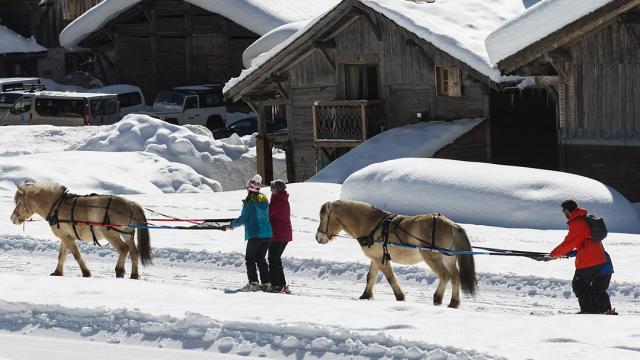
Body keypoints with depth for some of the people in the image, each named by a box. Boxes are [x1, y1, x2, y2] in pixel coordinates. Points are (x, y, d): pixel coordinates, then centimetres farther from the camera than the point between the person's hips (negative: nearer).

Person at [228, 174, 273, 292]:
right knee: (260, 258, 15)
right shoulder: (264, 199, 7)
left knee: (250, 259, 3)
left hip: (255, 235, -6)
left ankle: (253, 283, -7)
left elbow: (244, 218, -15)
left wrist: (232, 224, 1)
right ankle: (266, 283, 9)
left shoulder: (249, 202, -13)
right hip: (267, 235, 6)